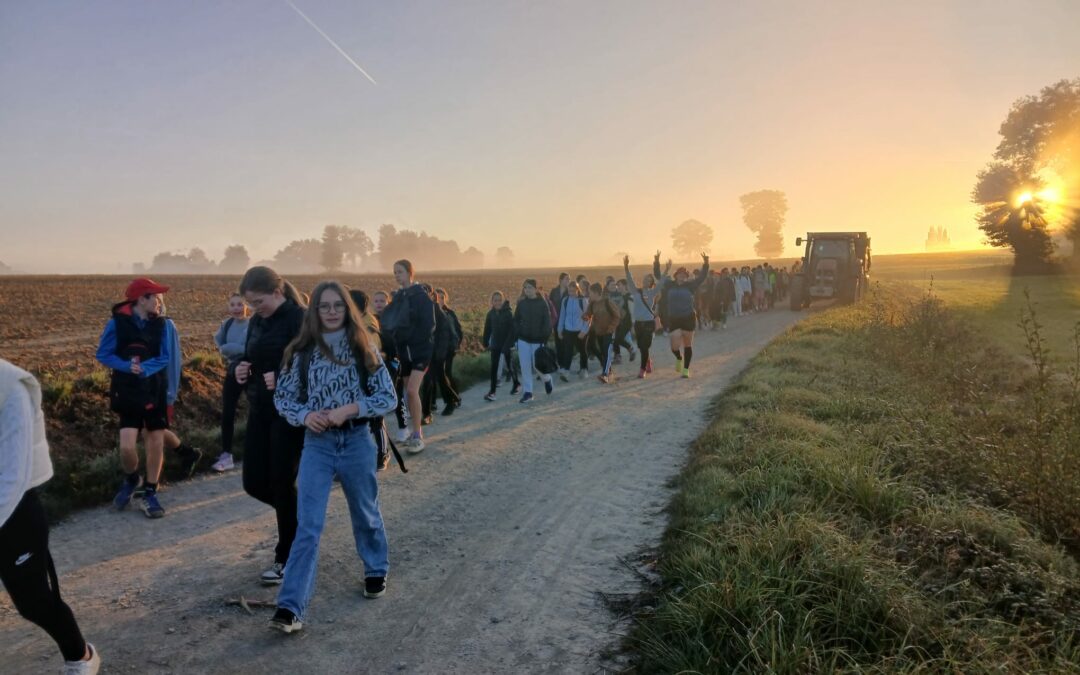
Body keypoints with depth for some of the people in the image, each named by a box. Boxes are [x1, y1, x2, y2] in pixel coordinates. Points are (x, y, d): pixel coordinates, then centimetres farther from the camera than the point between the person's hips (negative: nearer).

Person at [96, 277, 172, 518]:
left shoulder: (160, 324, -4)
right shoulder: (117, 322, -9)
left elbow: (164, 358, -5)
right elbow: (103, 355, -6)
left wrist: (144, 369, -22)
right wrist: (128, 366, -21)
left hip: (156, 392, 2)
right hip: (129, 393, -2)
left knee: (156, 444, 4)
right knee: (127, 446, -9)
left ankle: (150, 494, 20)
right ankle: (131, 479, 24)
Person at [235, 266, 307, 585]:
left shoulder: (299, 319, -13)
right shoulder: (256, 322, 10)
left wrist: (281, 377, -27)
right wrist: (241, 370, -1)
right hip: (259, 412, 7)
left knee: (281, 484, -1)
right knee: (254, 483, 8)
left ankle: (286, 559, 15)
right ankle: (294, 516, 37)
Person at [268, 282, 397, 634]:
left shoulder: (363, 348, -4)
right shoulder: (303, 351, -1)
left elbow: (389, 397, -5)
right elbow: (282, 397, 5)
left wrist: (348, 409, -18)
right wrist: (305, 415, -15)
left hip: (357, 441, 0)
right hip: (317, 444, 0)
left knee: (366, 514, 18)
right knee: (307, 526, -6)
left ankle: (376, 570, 42)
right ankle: (290, 606, -5)